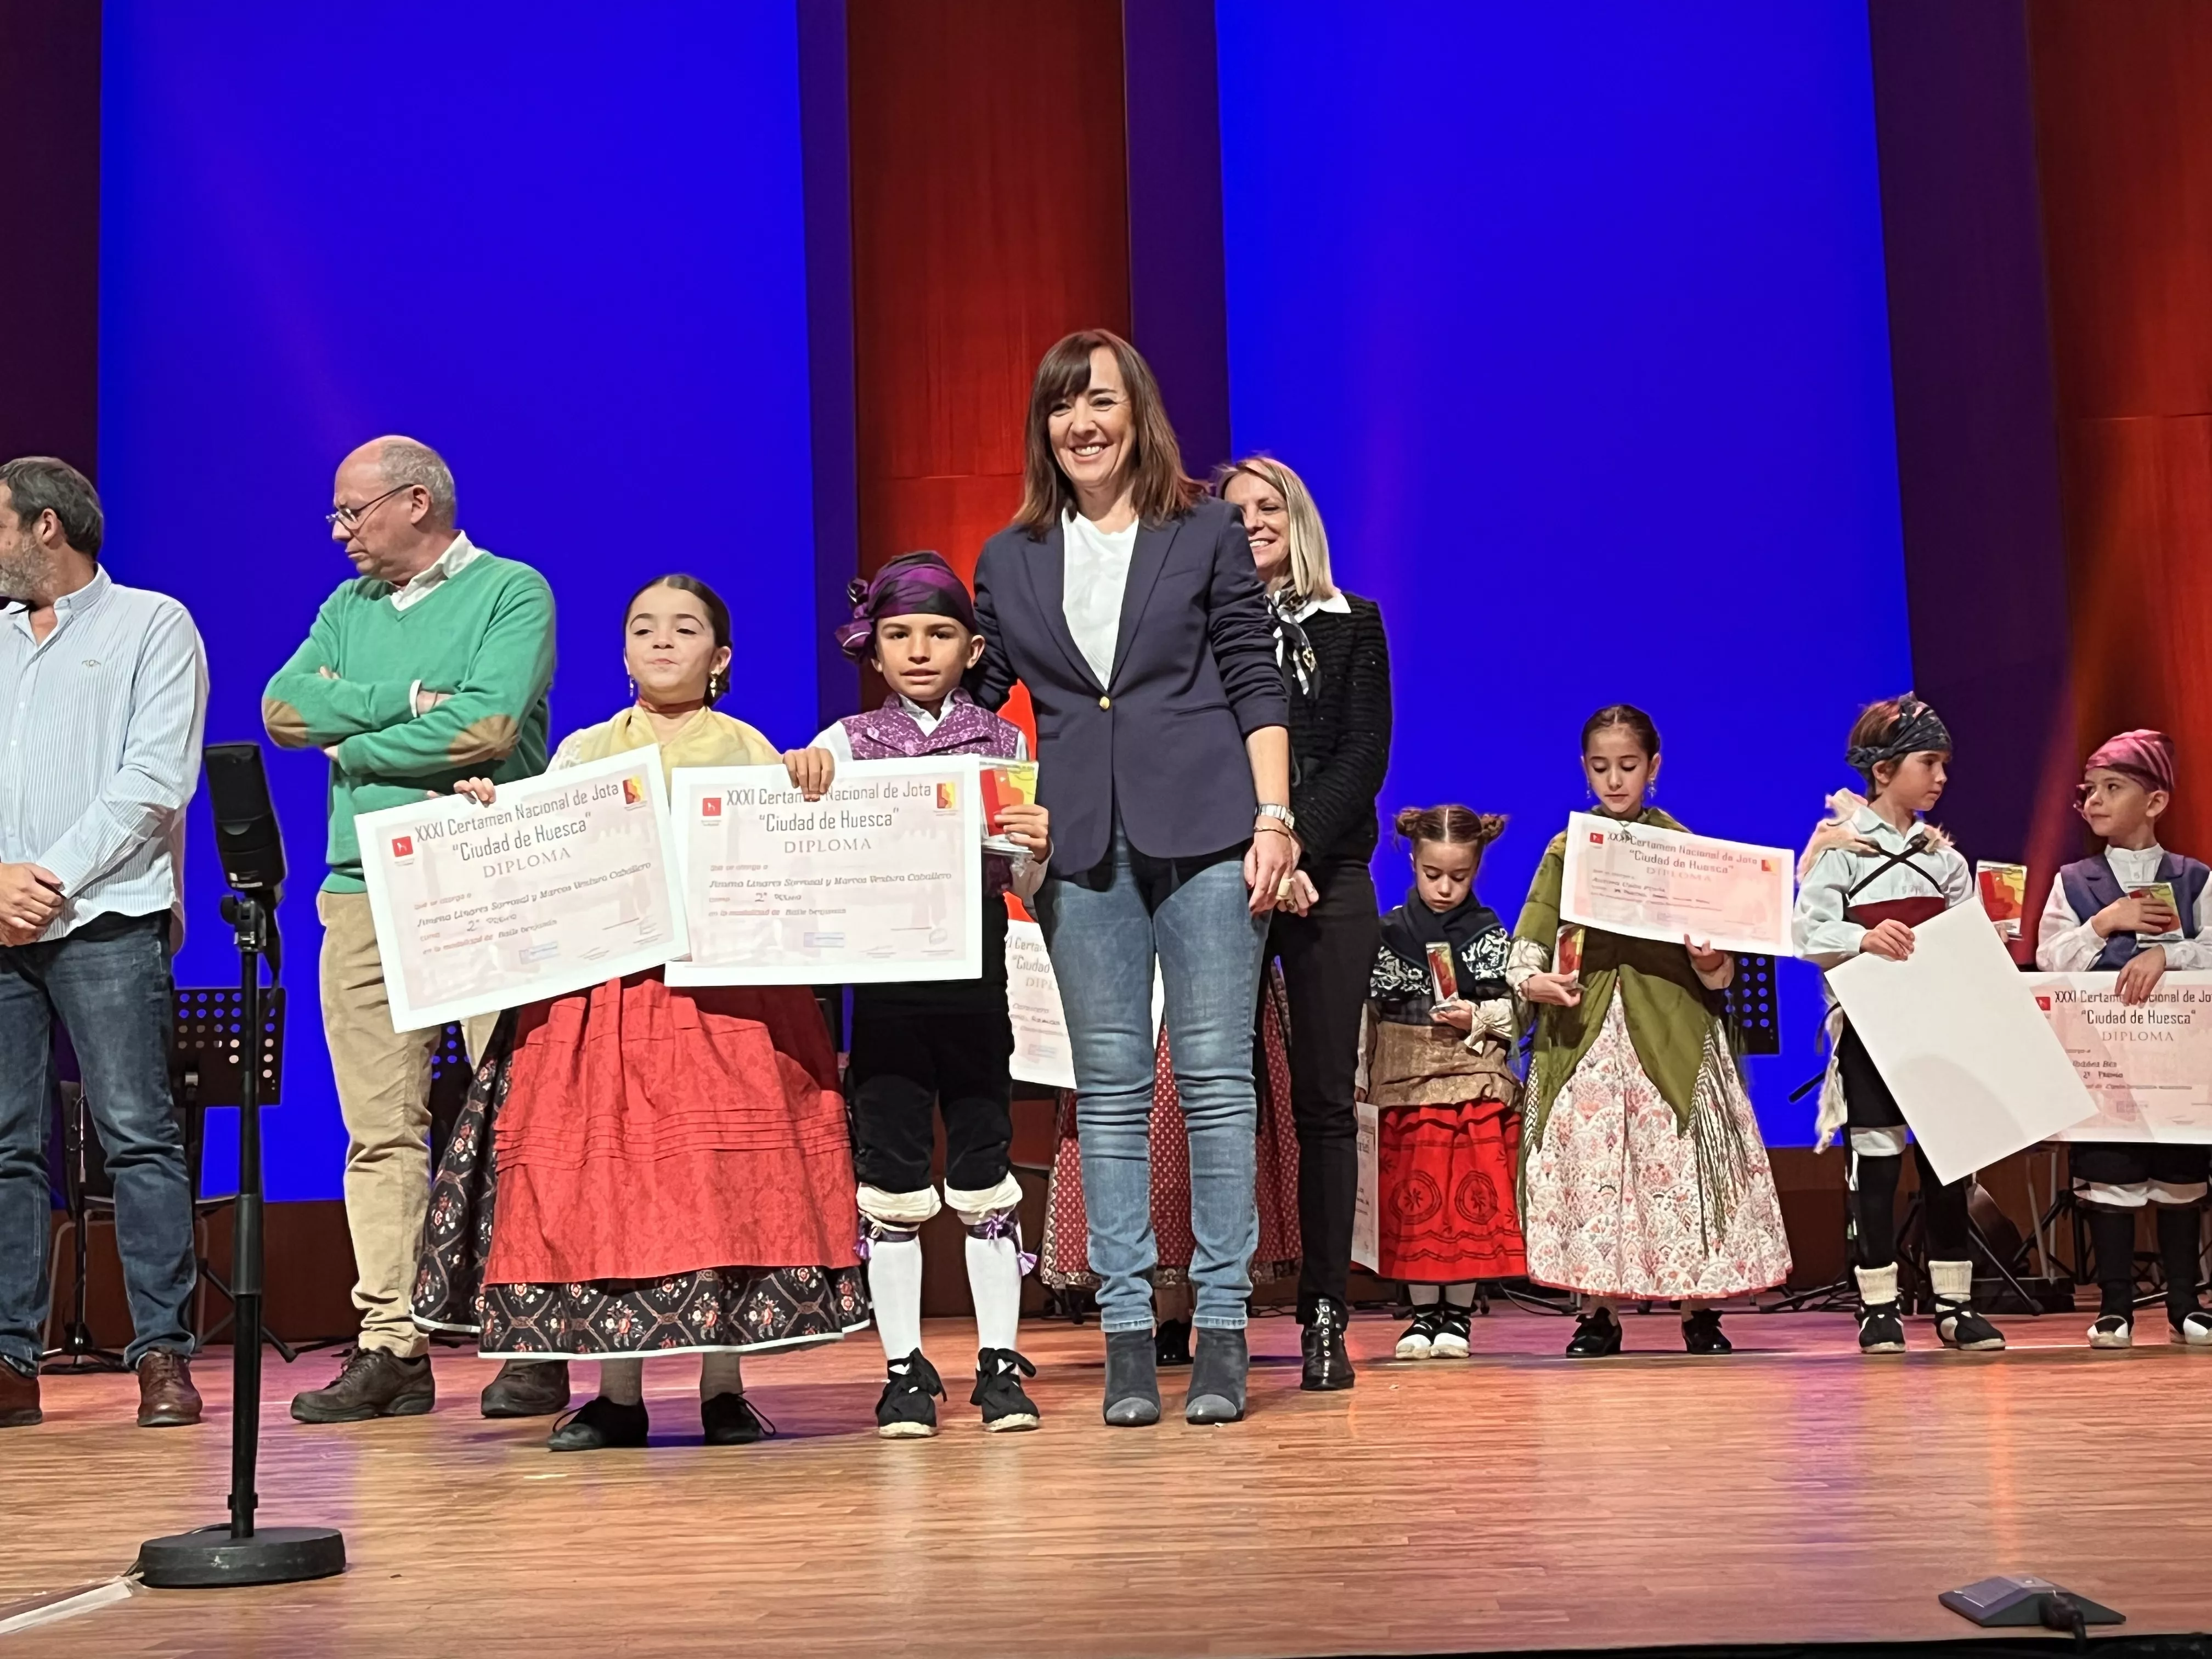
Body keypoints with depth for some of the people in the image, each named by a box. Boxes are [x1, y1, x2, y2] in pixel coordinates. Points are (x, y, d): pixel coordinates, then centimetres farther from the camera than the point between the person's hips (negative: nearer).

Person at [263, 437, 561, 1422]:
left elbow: (489, 724, -13)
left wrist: (353, 744, -2)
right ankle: (391, 1346, 5)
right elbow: (283, 709, 5)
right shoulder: (348, 608, 20)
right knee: (381, 1130, 2)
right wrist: (410, 698, -5)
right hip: (365, 890, 5)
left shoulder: (511, 591, 2)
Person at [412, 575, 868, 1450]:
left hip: (722, 990, -2)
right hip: (599, 983, 2)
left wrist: (810, 792, -18)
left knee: (721, 1171, -6)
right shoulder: (583, 752, 16)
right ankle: (617, 1393, 6)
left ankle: (724, 1386, 3)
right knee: (598, 1169, -2)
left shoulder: (748, 751, 11)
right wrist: (491, 817, -6)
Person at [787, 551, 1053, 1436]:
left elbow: (1024, 887, 7)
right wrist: (794, 775, -23)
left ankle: (999, 1363, 13)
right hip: (882, 976, 0)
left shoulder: (1004, 742, 6)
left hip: (974, 975, 0)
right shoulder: (848, 742, 6)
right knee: (891, 1171, 3)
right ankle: (904, 1369, 12)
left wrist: (1038, 852, -15)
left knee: (984, 1161, 4)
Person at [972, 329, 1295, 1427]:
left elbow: (1254, 685, 4)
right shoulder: (1009, 560, 14)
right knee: (1109, 1089, 3)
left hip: (1203, 831, -2)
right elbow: (967, 702, 16)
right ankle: (1126, 1332, 8)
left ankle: (1222, 1328, 4)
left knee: (1215, 1077, -2)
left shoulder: (1207, 532, 7)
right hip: (1079, 844, 2)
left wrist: (1274, 819, -4)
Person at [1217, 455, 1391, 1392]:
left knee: (1324, 1100, -1)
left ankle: (1325, 1315, 2)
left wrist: (1298, 848, -11)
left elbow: (1364, 756, 3)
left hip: (1328, 881, 0)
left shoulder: (1352, 624, 12)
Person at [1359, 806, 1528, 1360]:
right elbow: (1365, 1012, 8)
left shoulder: (1491, 935, 4)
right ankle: (1422, 1314, 12)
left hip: (1475, 1088, -1)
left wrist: (1475, 1018, -12)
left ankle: (1457, 1314, 10)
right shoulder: (1387, 934, 5)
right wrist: (1359, 1080, 5)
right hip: (1403, 1087, 1)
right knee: (1412, 1200, 1)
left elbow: (1512, 1011, 6)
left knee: (1471, 1201, -2)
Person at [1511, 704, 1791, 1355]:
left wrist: (1712, 962, -15)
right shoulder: (1566, 850, 9)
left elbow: (1719, 966, 7)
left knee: (1679, 1159, -4)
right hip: (1583, 1035, 1)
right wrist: (1531, 981, -15)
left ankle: (1699, 1311, 8)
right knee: (1586, 1158, -2)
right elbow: (1530, 940, 4)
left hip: (1671, 1031, -1)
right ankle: (1599, 1311, 9)